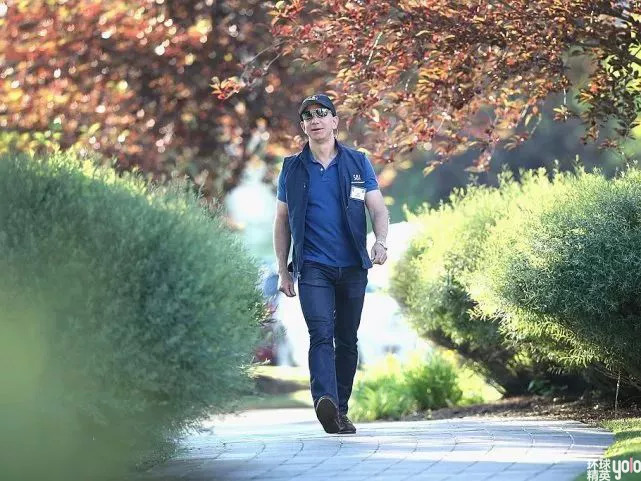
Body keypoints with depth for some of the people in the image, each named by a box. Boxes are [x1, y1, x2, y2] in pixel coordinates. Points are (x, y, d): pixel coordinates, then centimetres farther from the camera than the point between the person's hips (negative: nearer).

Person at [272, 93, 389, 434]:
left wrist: (381, 241, -18)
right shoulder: (292, 169, 7)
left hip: (352, 267, 2)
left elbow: (378, 209, 3)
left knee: (347, 340, 8)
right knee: (321, 335, -19)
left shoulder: (358, 163, 7)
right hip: (313, 268, -2)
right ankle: (326, 403, -35)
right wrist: (283, 271, 6)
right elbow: (282, 221, 11)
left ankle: (341, 411, 18)